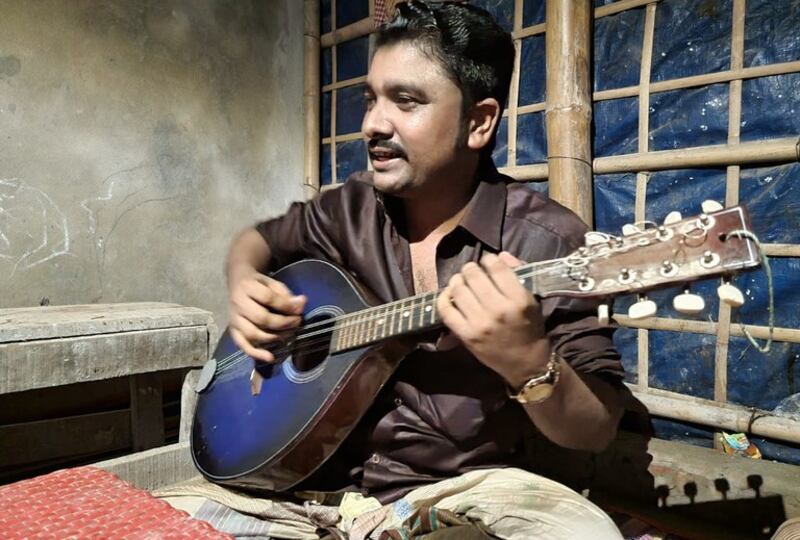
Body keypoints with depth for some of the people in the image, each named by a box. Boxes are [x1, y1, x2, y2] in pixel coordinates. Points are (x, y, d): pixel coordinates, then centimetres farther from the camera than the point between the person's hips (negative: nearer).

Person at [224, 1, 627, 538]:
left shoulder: (546, 240, -14)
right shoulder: (353, 209, 0)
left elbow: (597, 430, -14)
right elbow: (260, 239, 19)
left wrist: (528, 362, -34)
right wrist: (244, 284, -4)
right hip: (322, 481, 4)